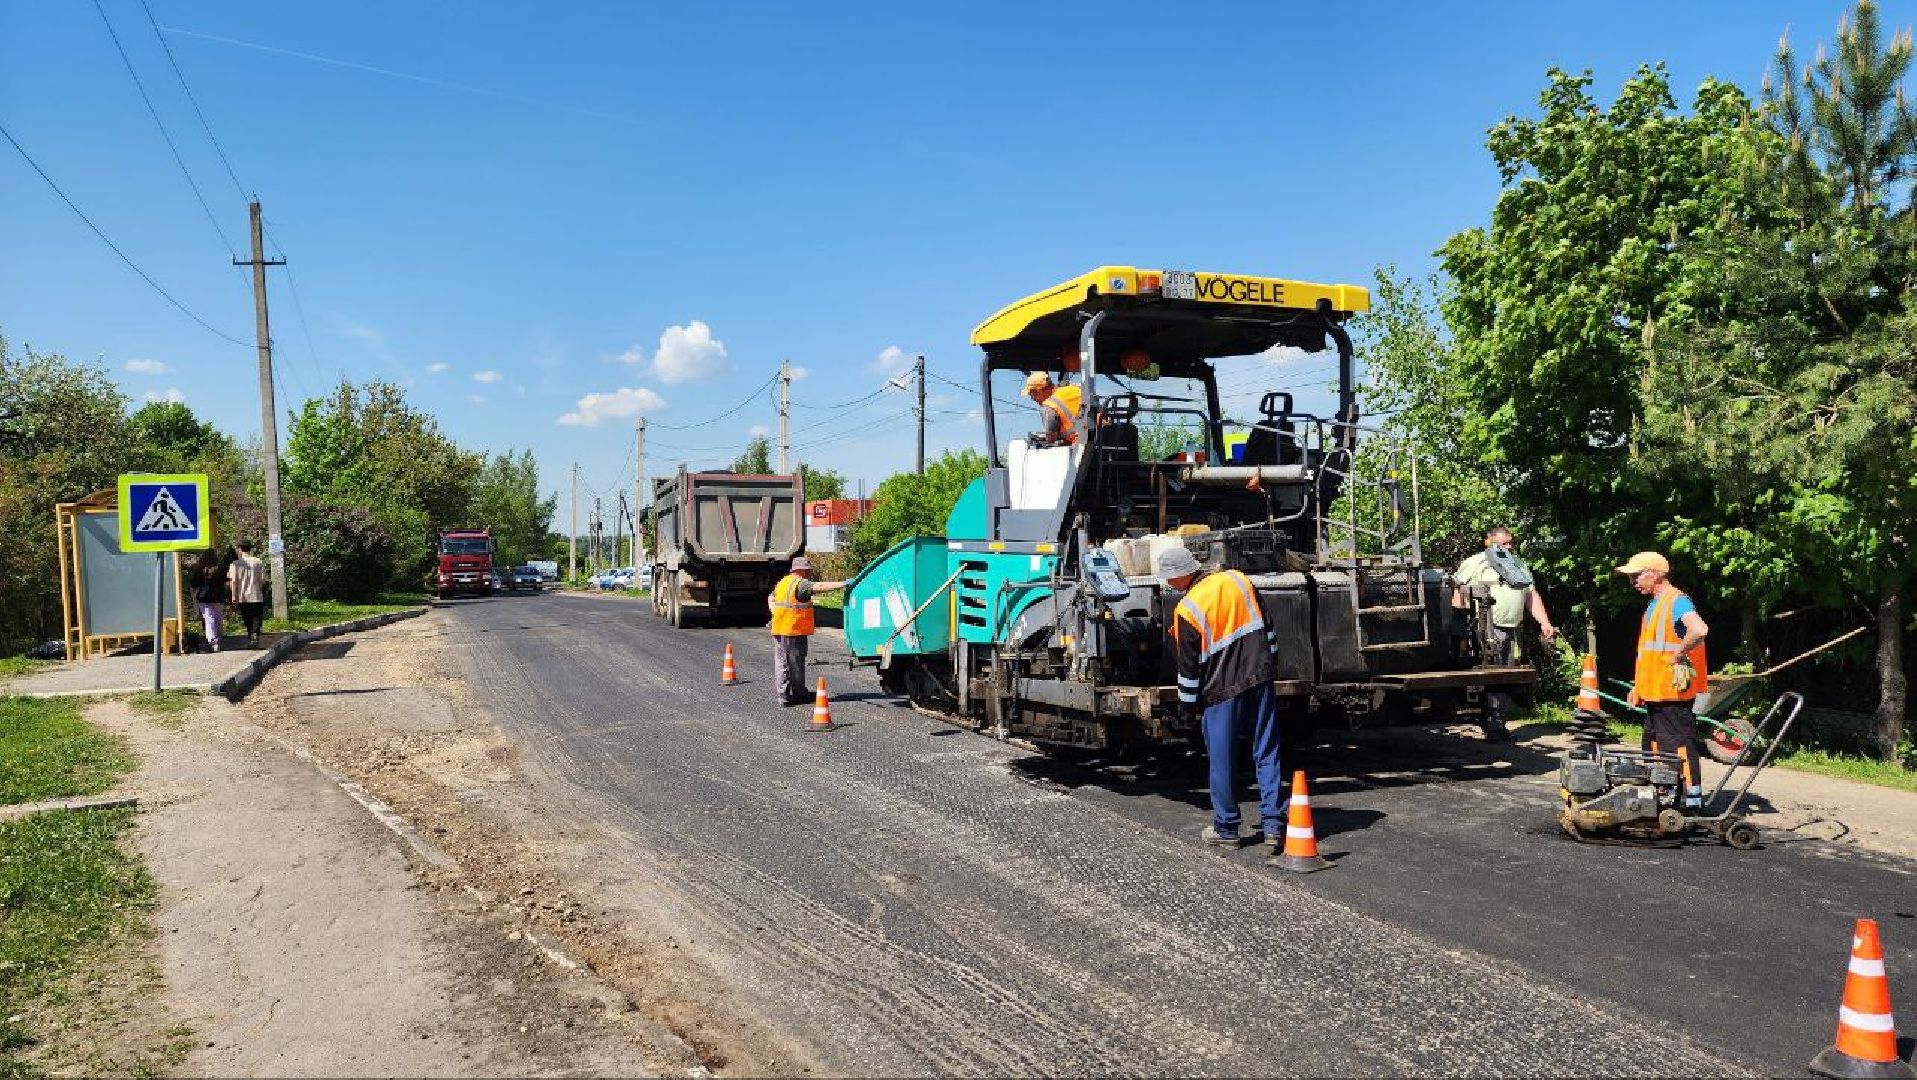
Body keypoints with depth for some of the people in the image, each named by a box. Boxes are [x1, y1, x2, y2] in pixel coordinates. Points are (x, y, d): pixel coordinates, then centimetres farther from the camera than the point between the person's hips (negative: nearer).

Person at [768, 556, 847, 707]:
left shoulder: (782, 582, 18)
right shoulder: (800, 584, -12)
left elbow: (771, 599, 29)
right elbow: (819, 587, -25)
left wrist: (776, 613, 16)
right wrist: (843, 584, -27)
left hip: (779, 630, 8)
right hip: (794, 631, -8)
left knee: (781, 663, 7)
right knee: (796, 663, 3)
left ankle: (783, 696, 7)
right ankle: (798, 695, 13)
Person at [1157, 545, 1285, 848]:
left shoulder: (1186, 610, -13)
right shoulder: (1237, 579, 2)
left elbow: (1188, 666, -7)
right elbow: (1266, 625, 12)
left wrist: (1187, 705, 6)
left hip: (1222, 690, -5)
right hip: (1260, 679, 5)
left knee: (1222, 760, 7)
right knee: (1266, 754, 8)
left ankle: (1226, 829, 17)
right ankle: (1274, 826, 7)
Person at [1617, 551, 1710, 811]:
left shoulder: (1676, 601, -15)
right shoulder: (1655, 604, 17)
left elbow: (1699, 630, -35)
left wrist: (1679, 654, -21)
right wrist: (1638, 686, 21)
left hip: (1673, 692, -10)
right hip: (1655, 692, 10)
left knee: (1679, 744, -6)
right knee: (1655, 745, 16)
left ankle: (1692, 797, -1)